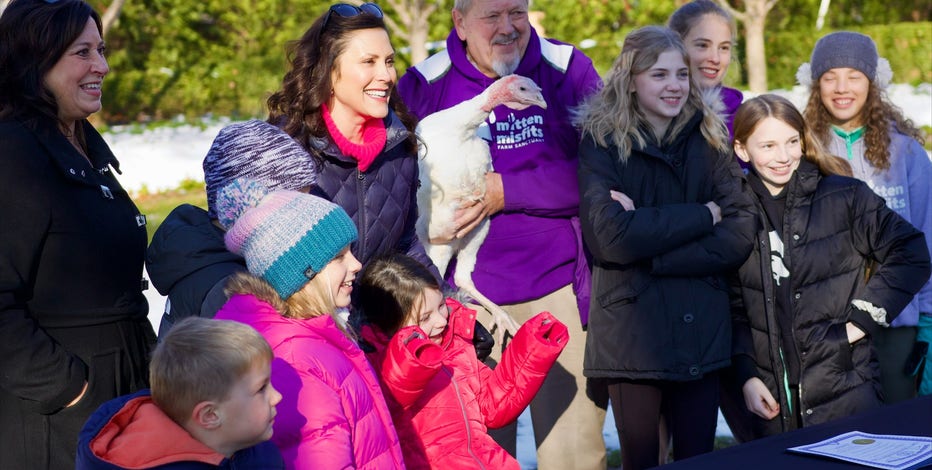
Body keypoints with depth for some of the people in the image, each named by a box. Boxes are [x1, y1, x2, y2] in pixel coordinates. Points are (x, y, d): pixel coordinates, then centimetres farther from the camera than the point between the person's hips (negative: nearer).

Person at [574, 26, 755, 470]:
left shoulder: (708, 140, 8)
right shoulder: (601, 143, -2)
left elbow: (738, 235, -3)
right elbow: (610, 237, -17)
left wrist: (651, 252, -13)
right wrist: (702, 215, -10)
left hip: (701, 329, 3)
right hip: (632, 330, -3)